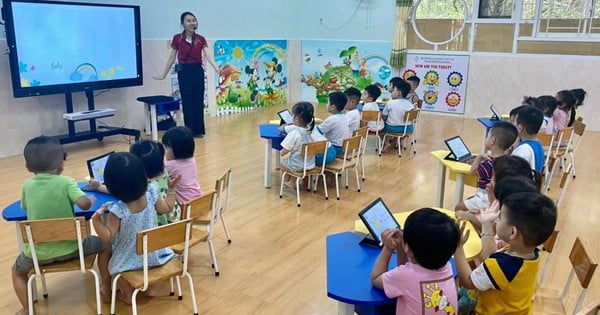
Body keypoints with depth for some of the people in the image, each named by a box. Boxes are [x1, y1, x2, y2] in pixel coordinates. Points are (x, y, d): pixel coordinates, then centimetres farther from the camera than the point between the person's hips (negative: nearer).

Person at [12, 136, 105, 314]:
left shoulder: (27, 185, 0)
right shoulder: (66, 182, -10)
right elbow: (84, 204, -23)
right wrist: (91, 201, -1)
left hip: (39, 253, 2)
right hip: (70, 247, -2)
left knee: (17, 271, 34)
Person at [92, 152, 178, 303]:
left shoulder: (117, 210, -30)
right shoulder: (151, 195, -19)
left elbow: (108, 238, -22)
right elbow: (167, 208, -1)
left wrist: (96, 220, -33)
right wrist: (171, 189, 9)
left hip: (130, 259, -3)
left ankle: (129, 294, 42)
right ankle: (150, 287, 45)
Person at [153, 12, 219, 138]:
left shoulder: (201, 39, 1)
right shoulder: (177, 38, -2)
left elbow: (207, 56, -10)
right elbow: (171, 58, 3)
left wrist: (216, 68, -27)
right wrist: (163, 75, 3)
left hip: (198, 71, 2)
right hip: (184, 71, -2)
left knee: (199, 101, 5)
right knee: (187, 102, 2)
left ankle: (198, 130, 15)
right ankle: (190, 131, 11)